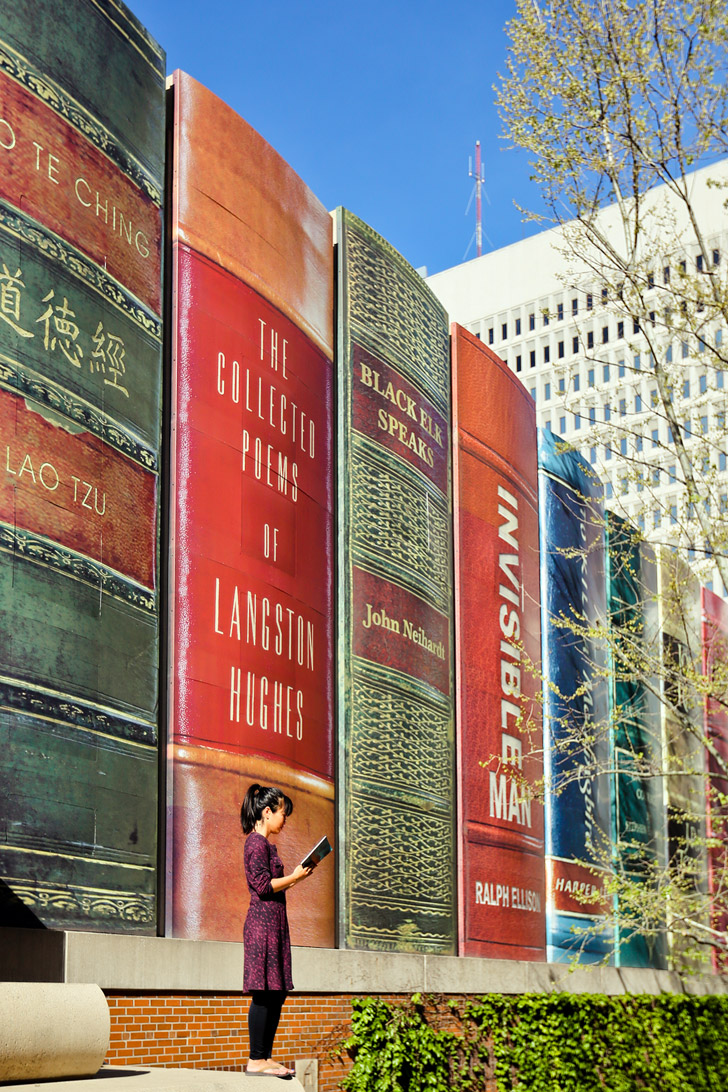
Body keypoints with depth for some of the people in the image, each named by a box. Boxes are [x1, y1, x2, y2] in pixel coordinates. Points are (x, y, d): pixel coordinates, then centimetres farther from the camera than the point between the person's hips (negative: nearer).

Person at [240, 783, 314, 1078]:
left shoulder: (265, 843, 20)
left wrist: (294, 877, 14)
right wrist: (294, 877, -7)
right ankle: (256, 1060, -5)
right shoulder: (257, 842, -9)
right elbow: (263, 886, -16)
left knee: (276, 993, 9)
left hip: (273, 921, 10)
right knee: (264, 993, -8)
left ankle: (265, 1057, 12)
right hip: (263, 921, -10)